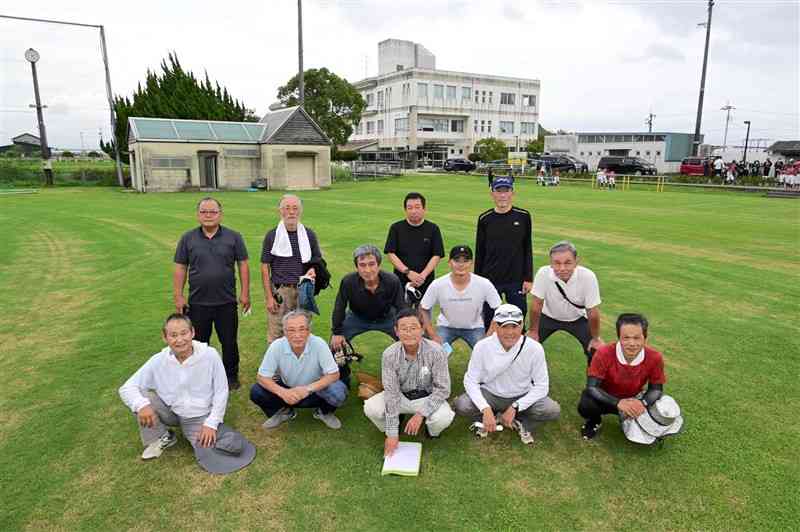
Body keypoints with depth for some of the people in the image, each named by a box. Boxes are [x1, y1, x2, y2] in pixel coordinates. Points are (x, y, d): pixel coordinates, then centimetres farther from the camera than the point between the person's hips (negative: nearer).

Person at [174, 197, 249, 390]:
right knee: (198, 343, 12)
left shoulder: (233, 237, 0)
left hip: (226, 302, -1)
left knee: (229, 342, 9)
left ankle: (231, 376, 27)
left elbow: (243, 265, 1)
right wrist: (178, 296, 0)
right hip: (197, 303, 1)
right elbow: (180, 268, 4)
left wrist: (245, 293, -3)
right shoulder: (188, 238, 2)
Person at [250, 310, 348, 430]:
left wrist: (308, 388, -35)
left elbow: (333, 374, -22)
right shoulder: (276, 346, -22)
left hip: (315, 389, -1)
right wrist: (282, 392, -34)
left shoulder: (319, 344, -26)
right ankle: (284, 411, 9)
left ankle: (324, 412, 6)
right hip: (286, 390, 2)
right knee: (256, 392, -21)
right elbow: (262, 377, -15)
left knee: (339, 392, -30)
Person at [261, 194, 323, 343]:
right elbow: (265, 267, 1)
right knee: (276, 337, 0)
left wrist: (313, 270, -10)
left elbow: (317, 261, 15)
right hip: (279, 291, -2)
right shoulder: (272, 235, 1)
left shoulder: (309, 235, 7)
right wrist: (269, 297, -5)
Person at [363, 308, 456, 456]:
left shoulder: (435, 351, -24)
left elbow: (442, 389, -20)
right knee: (370, 408, -23)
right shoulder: (389, 354, -21)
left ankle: (432, 432, 7)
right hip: (400, 395, 2)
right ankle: (392, 425, 12)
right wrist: (392, 433, -22)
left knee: (443, 417, -31)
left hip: (428, 397, -1)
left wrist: (421, 414, -29)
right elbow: (392, 393, -20)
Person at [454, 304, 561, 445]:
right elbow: (471, 380, -13)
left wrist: (514, 407, -22)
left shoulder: (534, 348, -19)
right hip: (490, 395, 0)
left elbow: (541, 386, -13)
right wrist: (485, 409, -27)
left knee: (553, 410, -26)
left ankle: (521, 424, 3)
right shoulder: (482, 346, -19)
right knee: (461, 405, -26)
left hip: (522, 397, 0)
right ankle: (488, 421, 5)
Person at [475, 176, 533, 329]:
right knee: (489, 322, 10)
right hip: (490, 280, 1)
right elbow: (479, 252, 6)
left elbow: (528, 249, 2)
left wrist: (528, 278, -1)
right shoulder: (485, 219, 0)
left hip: (516, 280, -1)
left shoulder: (523, 216, -2)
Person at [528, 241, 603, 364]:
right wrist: (533, 331, -9)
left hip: (577, 319, 0)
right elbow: (536, 305, -19)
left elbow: (593, 312, -21)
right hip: (549, 317, 0)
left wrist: (595, 338, -11)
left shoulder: (588, 276, -33)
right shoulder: (543, 273, -32)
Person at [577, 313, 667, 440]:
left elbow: (656, 389, -9)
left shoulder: (655, 358, -22)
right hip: (606, 398, -3)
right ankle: (594, 421, 6)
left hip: (633, 400, 3)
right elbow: (592, 388, -27)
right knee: (586, 406, -33)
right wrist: (618, 403, -43)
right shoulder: (604, 353, -29)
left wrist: (642, 402, -32)